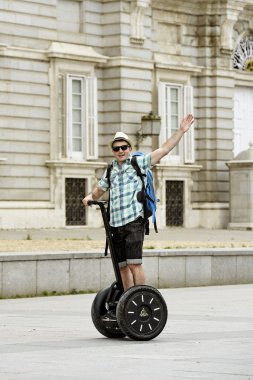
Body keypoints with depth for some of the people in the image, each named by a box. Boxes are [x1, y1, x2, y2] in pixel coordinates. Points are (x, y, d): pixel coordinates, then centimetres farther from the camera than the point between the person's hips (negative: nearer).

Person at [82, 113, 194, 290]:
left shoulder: (139, 162, 5)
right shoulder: (111, 170, 19)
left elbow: (164, 149, -1)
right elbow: (99, 189, 33)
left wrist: (181, 131, -7)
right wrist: (90, 196, 12)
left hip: (134, 221, -5)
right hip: (115, 223, 5)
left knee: (134, 263, -13)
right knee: (122, 265, 8)